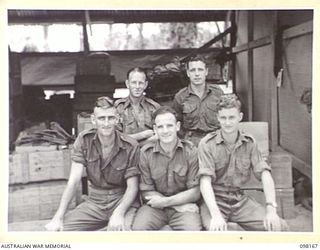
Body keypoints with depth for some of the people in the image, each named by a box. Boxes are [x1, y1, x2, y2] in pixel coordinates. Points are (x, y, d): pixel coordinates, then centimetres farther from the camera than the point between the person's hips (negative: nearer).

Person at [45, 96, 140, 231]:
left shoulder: (130, 146, -9)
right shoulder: (84, 140, -3)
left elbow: (132, 187, -9)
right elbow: (73, 181, -8)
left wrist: (119, 213, -29)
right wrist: (59, 217, -18)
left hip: (123, 200, -1)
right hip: (94, 201, 2)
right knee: (55, 229, -18)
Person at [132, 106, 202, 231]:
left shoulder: (191, 151, -5)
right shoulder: (146, 152, -3)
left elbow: (195, 192, -4)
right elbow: (146, 192, -2)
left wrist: (165, 201, -14)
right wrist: (179, 204, -11)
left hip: (184, 207, -1)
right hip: (155, 206, 1)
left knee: (193, 228, -30)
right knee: (138, 227, -27)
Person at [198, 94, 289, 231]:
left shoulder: (249, 143, 3)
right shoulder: (207, 144, -8)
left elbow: (264, 173, -5)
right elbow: (205, 181, -17)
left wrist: (271, 208, -20)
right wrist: (216, 215, -31)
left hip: (240, 199, 4)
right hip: (215, 199, -3)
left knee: (279, 226, -14)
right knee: (216, 230, -33)